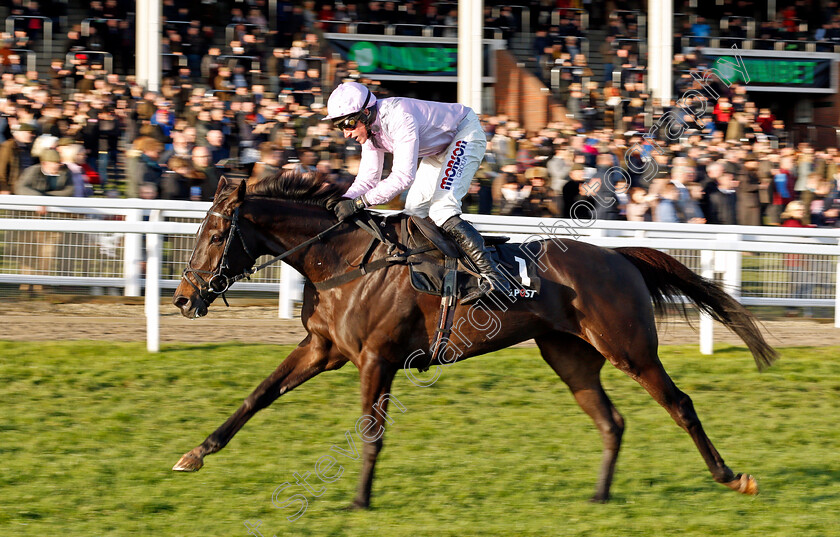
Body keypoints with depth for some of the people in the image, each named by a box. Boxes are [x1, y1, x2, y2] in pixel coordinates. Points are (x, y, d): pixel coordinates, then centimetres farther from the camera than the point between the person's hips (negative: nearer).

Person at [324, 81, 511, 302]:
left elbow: (404, 176, -41)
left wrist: (358, 202, -42)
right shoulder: (369, 128, -7)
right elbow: (368, 178, -2)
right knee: (415, 210, 5)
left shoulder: (398, 118, -36)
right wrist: (342, 203, -21)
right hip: (439, 148, 10)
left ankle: (492, 276, -31)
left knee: (441, 209, -25)